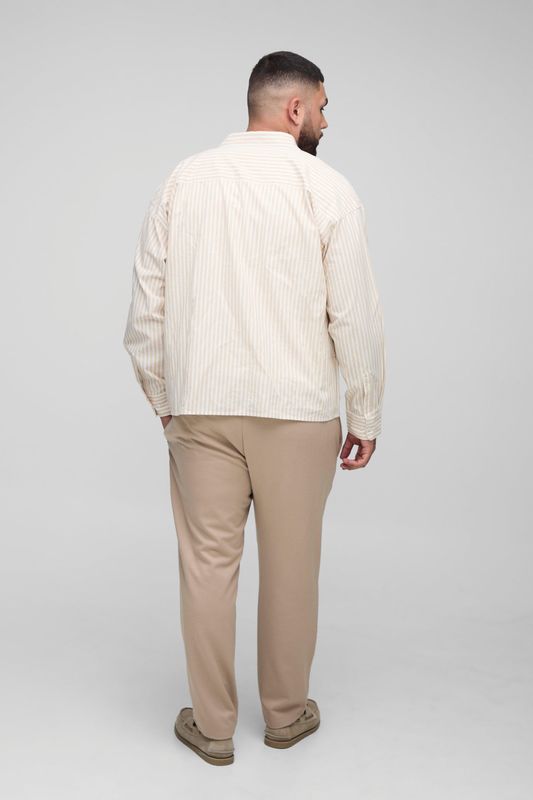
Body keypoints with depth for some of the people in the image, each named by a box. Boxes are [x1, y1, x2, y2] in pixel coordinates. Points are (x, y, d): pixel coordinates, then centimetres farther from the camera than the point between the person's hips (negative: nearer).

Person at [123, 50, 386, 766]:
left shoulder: (184, 179, 4)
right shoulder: (327, 188, -5)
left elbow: (146, 310, 3)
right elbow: (356, 317, -7)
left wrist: (164, 403, 13)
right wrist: (365, 418, 3)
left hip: (200, 408, 2)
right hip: (297, 411, -2)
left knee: (207, 565, 10)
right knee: (291, 566, 13)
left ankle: (212, 725, 24)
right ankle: (286, 713, 30)